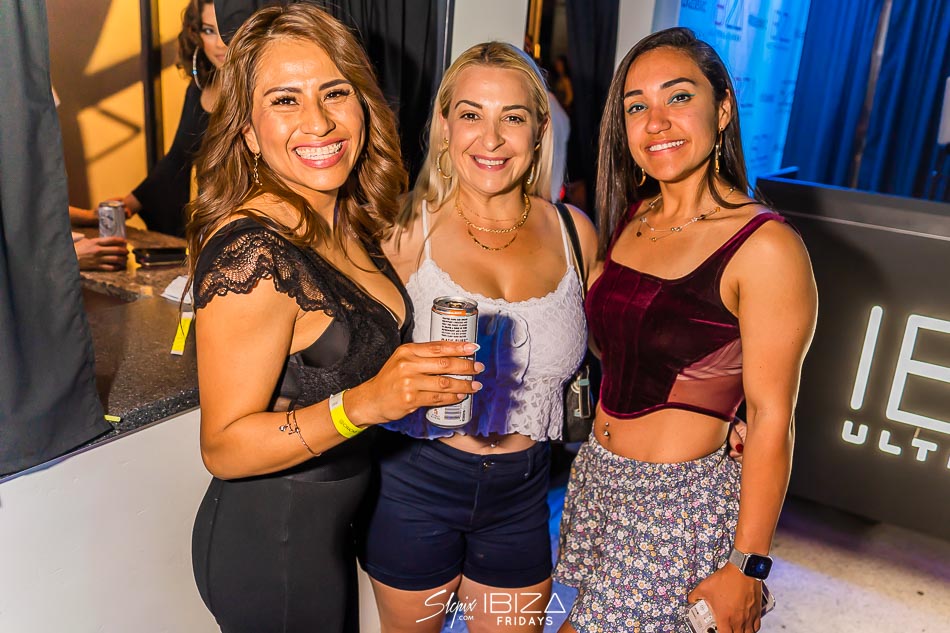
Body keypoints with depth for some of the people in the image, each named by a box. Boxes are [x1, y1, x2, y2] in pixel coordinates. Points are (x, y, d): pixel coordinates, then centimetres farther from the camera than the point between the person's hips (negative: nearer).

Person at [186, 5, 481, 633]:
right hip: (268, 543, -7)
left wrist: (421, 372, 1)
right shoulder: (253, 251, -27)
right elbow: (224, 448, -23)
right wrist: (362, 403, -35)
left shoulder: (349, 225, -1)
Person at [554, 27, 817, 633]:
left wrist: (747, 565, -13)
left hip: (683, 502, -6)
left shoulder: (767, 247, -18)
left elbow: (772, 417, -16)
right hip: (598, 476, 6)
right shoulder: (630, 218, 3)